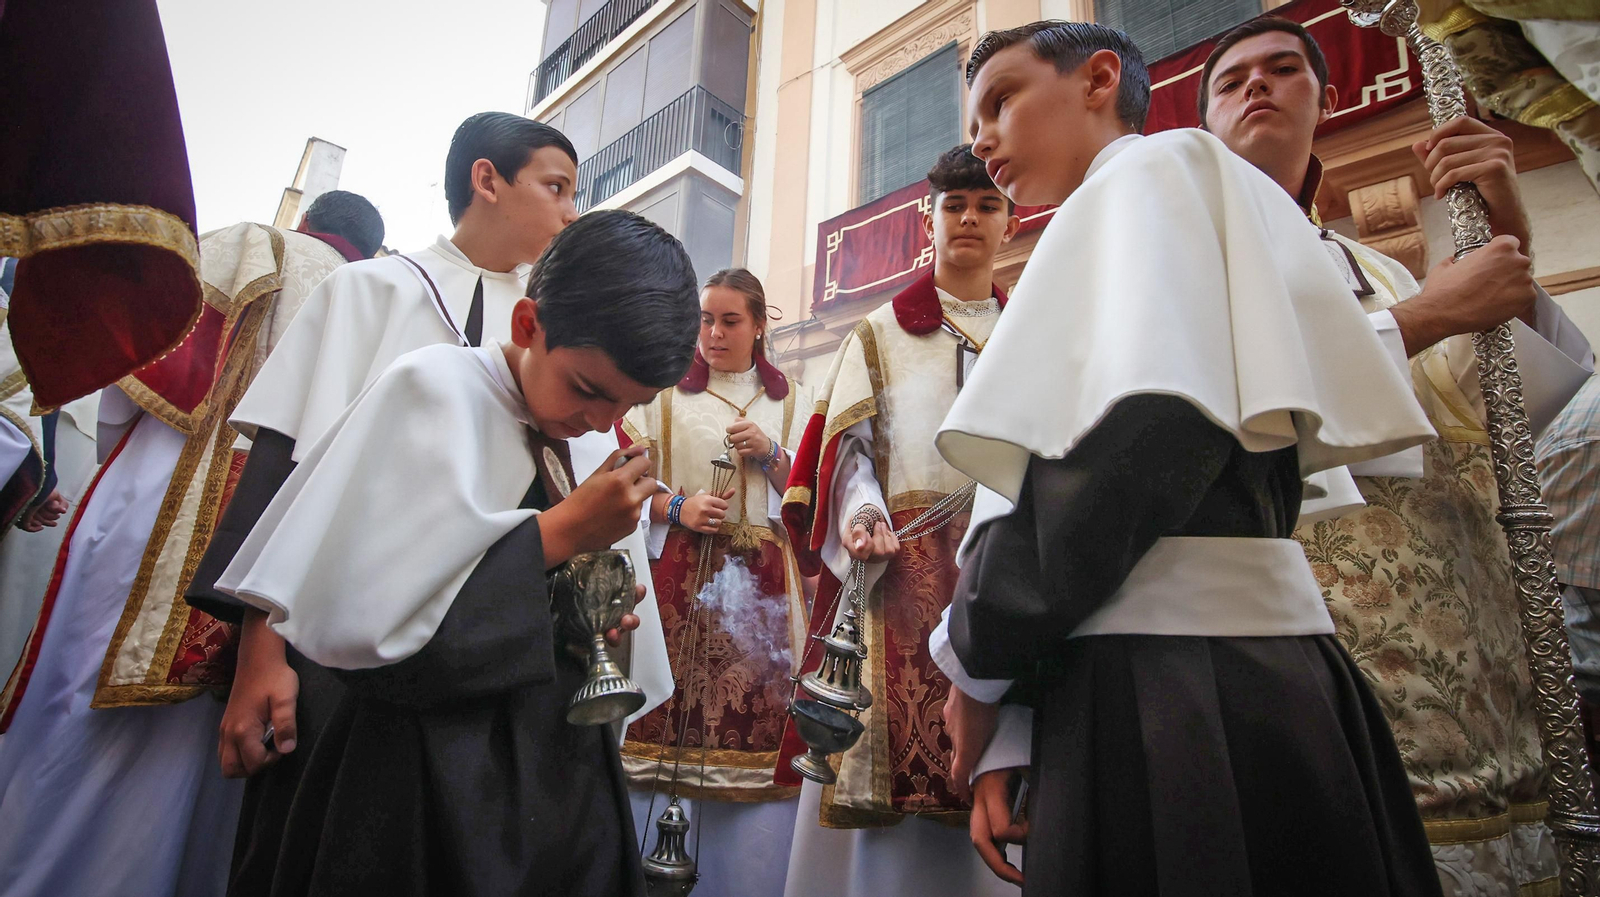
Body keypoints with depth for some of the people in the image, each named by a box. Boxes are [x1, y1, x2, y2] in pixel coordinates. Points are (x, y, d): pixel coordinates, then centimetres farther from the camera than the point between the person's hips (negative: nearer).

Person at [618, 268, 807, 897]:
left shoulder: (788, 399, 14)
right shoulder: (667, 390, 8)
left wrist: (770, 453, -5)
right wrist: (676, 507, -12)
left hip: (759, 583, 2)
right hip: (679, 574, -1)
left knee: (752, 712, 0)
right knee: (668, 696, -4)